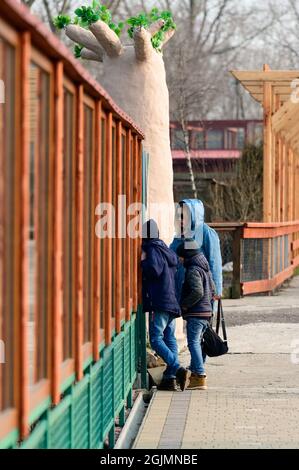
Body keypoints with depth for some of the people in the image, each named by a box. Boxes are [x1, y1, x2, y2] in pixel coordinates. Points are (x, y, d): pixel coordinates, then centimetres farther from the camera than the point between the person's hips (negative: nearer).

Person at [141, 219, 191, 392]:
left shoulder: (153, 250, -9)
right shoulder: (167, 250, 18)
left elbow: (154, 270, -21)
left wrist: (143, 261, -5)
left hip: (160, 302, -9)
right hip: (173, 301, 9)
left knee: (156, 339, -9)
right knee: (170, 339, 9)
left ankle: (179, 370, -23)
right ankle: (170, 377, 6)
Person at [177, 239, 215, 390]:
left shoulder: (193, 270, -14)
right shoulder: (205, 268, 16)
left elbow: (197, 292, -24)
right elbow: (212, 290, 22)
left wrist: (184, 304, -14)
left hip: (195, 313, -10)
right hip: (207, 311, 10)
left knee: (193, 343, -11)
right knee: (197, 342, 17)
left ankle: (200, 377, -18)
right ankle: (195, 373, 24)